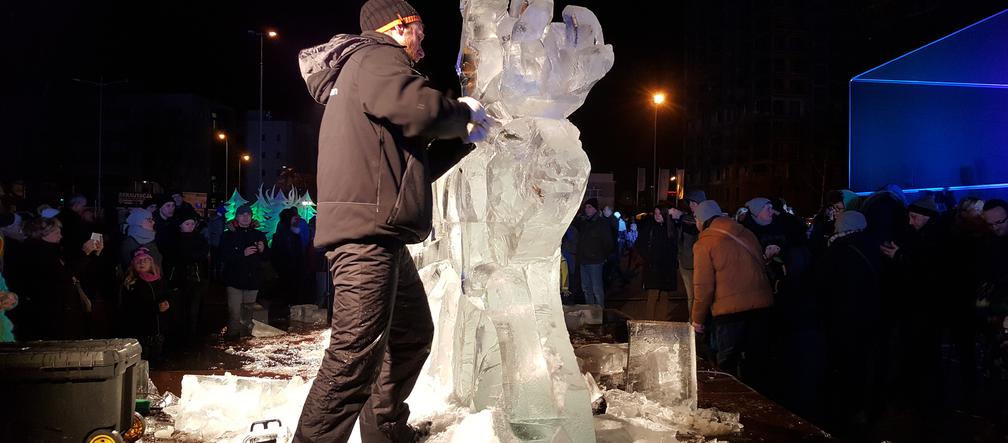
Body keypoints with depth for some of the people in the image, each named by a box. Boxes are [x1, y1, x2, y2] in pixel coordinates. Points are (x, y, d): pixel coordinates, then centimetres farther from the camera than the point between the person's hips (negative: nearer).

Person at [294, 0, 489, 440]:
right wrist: (465, 113, -2)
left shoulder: (374, 69, 29)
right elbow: (422, 108, -23)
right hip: (365, 233, -11)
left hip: (382, 237, 11)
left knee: (413, 335, 20)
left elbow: (413, 167, 28)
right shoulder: (374, 58, -2)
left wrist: (463, 139, 22)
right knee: (356, 354, -14)